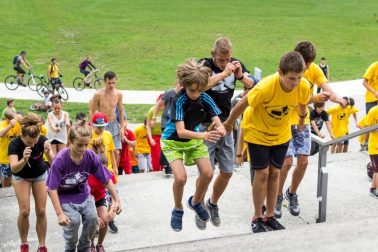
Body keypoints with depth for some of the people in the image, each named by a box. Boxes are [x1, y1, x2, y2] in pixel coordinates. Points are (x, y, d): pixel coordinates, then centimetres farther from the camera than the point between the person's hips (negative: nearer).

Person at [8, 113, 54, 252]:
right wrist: (24, 159, -61)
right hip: (21, 177, -1)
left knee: (41, 211, -3)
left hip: (40, 175, 1)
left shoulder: (42, 140, -28)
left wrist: (48, 153, -54)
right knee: (24, 211, -10)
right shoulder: (15, 144, -32)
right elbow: (14, 169, -41)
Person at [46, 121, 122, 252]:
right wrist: (60, 213, -28)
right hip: (64, 196, -3)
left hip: (83, 194, 3)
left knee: (92, 217, -17)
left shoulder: (91, 156, -19)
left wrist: (117, 200, -11)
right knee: (74, 220, -24)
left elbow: (107, 180, -8)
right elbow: (52, 189, -25)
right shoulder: (60, 160, -28)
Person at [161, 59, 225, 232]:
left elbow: (218, 122, -20)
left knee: (208, 173, -5)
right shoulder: (179, 100, -31)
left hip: (194, 139, 5)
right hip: (173, 141, -4)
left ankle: (195, 202, 26)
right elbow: (181, 132, -38)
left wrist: (220, 130, -45)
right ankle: (178, 210, 8)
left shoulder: (205, 98, -18)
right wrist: (203, 135, -53)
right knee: (180, 177, -21)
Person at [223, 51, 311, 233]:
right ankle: (257, 218, 12)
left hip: (282, 134, 4)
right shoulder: (266, 87, -36)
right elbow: (243, 104, -20)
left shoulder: (304, 87, -23)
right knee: (262, 173, -3)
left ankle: (270, 216, 20)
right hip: (258, 133, -4)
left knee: (274, 173, 7)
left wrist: (302, 118, 23)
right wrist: (228, 124, -6)